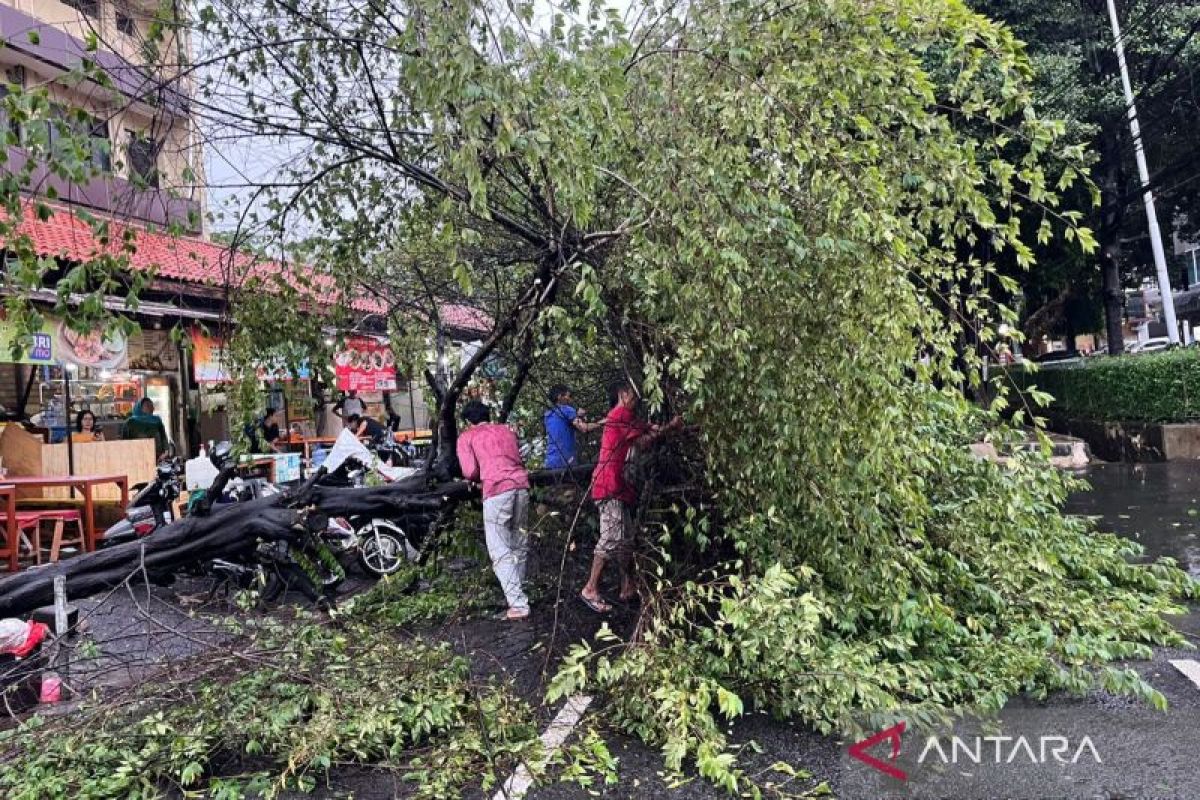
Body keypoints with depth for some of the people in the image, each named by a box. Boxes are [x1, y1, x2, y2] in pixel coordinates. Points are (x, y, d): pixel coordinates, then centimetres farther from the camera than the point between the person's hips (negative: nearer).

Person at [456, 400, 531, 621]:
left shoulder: (466, 437, 12)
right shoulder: (507, 430, 25)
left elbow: (470, 472, 3)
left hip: (497, 490, -5)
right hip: (521, 485, 5)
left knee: (500, 551, -3)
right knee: (519, 546, 14)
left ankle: (518, 605, -10)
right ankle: (517, 594, 19)